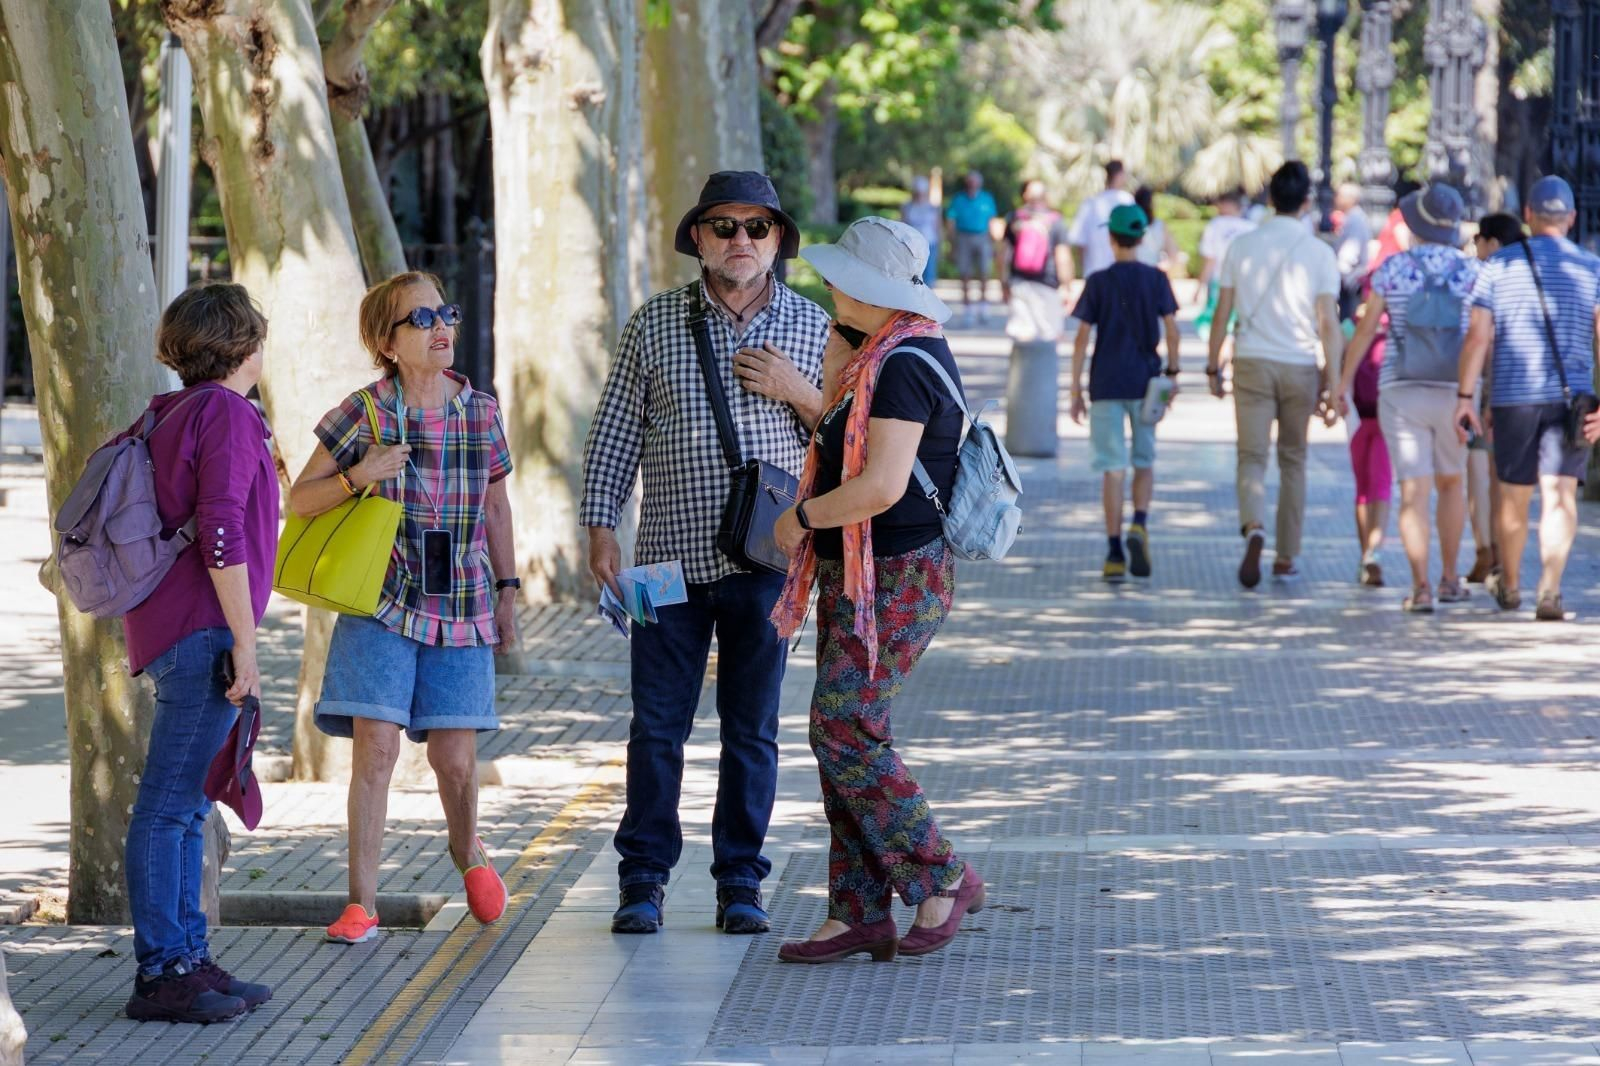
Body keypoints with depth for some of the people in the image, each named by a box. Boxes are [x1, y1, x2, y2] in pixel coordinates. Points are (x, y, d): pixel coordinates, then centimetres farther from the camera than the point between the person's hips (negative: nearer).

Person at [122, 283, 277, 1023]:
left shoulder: (171, 418, 17)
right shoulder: (226, 415, -11)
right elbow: (221, 534, -20)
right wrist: (245, 644, -18)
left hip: (167, 629, 10)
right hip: (202, 630, -10)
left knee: (186, 805, 12)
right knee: (169, 804, -9)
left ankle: (187, 961, 16)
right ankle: (161, 973, -8)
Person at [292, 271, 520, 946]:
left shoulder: (480, 413, 2)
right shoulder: (364, 413, -6)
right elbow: (300, 500, 0)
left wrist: (507, 590, 14)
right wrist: (358, 476, -18)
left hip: (461, 606, 2)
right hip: (382, 605, -2)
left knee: (455, 758, 3)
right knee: (376, 747, -11)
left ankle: (466, 850, 35)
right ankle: (362, 903, -3)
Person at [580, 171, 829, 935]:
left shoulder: (811, 328, 6)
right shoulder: (654, 324, 4)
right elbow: (615, 432, 5)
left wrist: (797, 392, -9)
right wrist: (600, 527, -2)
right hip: (671, 558, 0)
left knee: (751, 730, 6)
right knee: (657, 726, 2)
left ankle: (740, 883, 14)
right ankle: (644, 880, 10)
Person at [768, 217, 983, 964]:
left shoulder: (904, 366, -20)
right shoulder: (883, 352, 12)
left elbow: (881, 486, -28)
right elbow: (839, 434, 22)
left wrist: (802, 518, -14)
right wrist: (841, 338, 14)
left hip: (895, 582, -10)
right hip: (855, 577, 10)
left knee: (845, 733, -12)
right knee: (842, 737, 8)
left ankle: (942, 879, 0)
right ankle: (859, 914, 10)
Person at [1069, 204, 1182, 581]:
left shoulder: (1098, 283, -3)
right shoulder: (1156, 279, 0)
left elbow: (1082, 337, -4)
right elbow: (1171, 328, -4)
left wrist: (1075, 389, 0)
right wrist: (1172, 373, 8)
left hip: (1105, 384, -1)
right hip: (1145, 381, 1)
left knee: (1111, 468, 2)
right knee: (1144, 462, 15)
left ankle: (1115, 553, -2)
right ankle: (1140, 524, -11)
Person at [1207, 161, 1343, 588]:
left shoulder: (1242, 245, 0)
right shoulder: (1319, 252, -5)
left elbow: (1222, 313, 3)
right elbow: (1328, 323, -8)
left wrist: (1213, 366, 14)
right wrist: (1331, 385, -5)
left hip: (1251, 362, 0)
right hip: (1300, 366, 0)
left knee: (1252, 456, 1)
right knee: (1293, 461, 13)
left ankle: (1253, 528, -28)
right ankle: (1285, 558, 18)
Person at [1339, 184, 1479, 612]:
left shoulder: (1392, 268, -2)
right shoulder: (1471, 271, -1)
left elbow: (1364, 331, 0)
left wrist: (1339, 385, 8)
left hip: (1401, 392, -1)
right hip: (1454, 392, 1)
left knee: (1414, 490, -3)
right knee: (1451, 483, 21)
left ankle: (1421, 587, -14)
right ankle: (1449, 578, 25)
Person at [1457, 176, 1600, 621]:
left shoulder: (1498, 266, 5)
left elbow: (1478, 337, -2)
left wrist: (1465, 396, -2)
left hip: (1514, 397, 1)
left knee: (1514, 495, 14)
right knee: (1559, 496, -6)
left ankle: (1509, 585, 32)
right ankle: (1550, 589, -22)